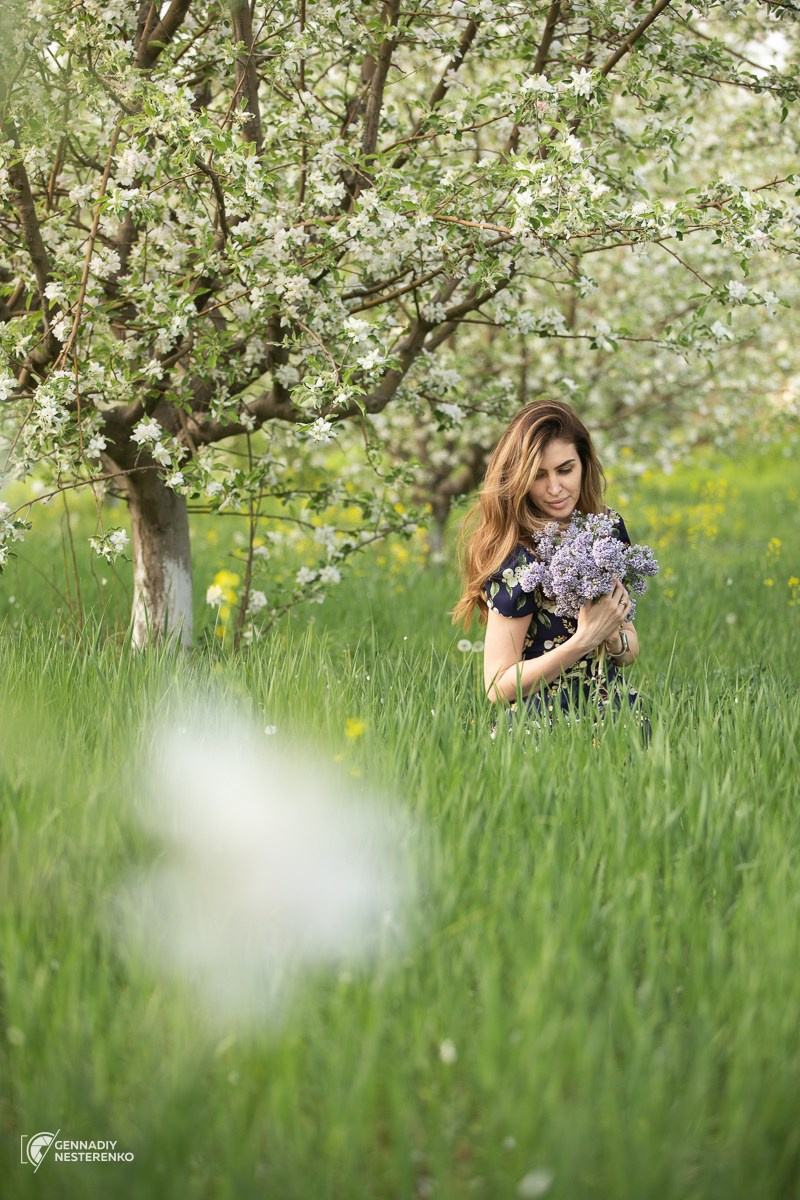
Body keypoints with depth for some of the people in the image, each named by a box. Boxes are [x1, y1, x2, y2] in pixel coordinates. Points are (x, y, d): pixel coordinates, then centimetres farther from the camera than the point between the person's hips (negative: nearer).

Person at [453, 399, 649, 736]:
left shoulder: (608, 527, 4)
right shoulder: (517, 559, -16)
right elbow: (498, 686, -13)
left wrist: (614, 637, -10)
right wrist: (584, 641, -22)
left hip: (613, 716, 7)